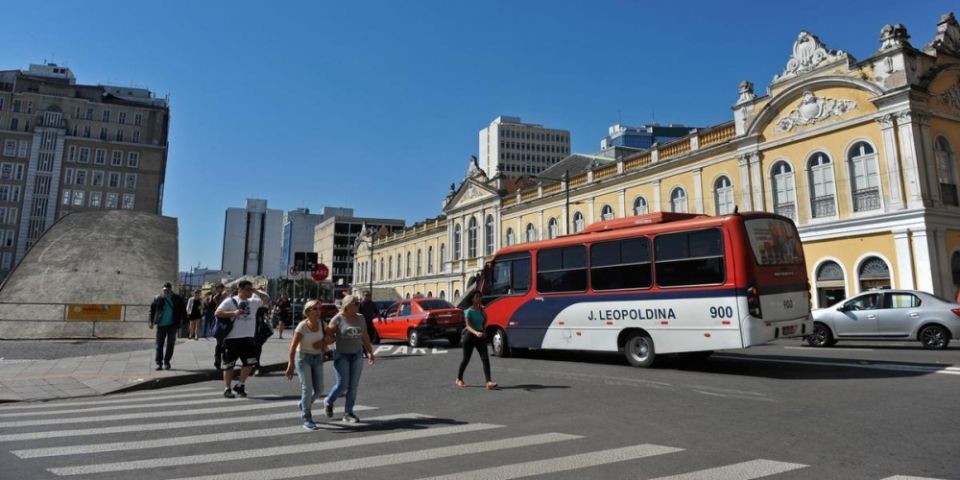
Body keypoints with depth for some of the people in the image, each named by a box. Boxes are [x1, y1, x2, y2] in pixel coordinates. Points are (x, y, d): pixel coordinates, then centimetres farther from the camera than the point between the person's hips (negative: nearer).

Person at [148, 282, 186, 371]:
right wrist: (151, 321, 3)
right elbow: (152, 309, 8)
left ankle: (167, 361, 12)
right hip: (161, 325, 0)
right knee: (160, 344, 2)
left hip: (172, 324, 0)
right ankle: (159, 363, 7)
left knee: (170, 344, 1)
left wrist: (181, 319, -1)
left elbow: (183, 310, 10)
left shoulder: (178, 299, 3)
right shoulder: (157, 299, 2)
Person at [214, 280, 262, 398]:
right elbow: (218, 313, -11)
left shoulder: (254, 302, 7)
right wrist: (233, 313, -20)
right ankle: (227, 389, 18)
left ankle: (241, 385, 16)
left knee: (249, 362, -1)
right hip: (232, 338, -4)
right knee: (229, 364, 5)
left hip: (248, 338, 4)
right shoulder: (230, 301, -4)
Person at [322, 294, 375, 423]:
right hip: (341, 356, -4)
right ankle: (328, 402, 24)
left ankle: (348, 414, 12)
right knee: (342, 384, -6)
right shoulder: (338, 319, -11)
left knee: (353, 386, 1)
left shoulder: (360, 318, 3)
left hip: (357, 355, 4)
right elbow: (327, 334, -6)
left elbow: (365, 337, 8)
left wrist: (370, 352, 7)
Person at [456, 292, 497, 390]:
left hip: (480, 336, 4)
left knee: (485, 358, -9)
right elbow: (468, 326, -23)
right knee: (466, 359, 7)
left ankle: (489, 382, -15)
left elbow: (484, 322, 15)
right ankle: (459, 379, 28)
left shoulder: (481, 311, 7)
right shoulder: (468, 311, -11)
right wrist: (475, 332, -39)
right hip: (470, 336, -4)